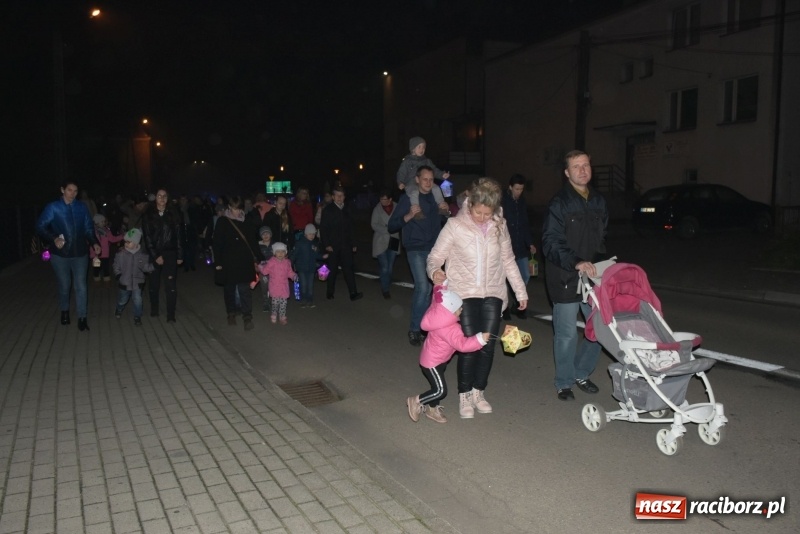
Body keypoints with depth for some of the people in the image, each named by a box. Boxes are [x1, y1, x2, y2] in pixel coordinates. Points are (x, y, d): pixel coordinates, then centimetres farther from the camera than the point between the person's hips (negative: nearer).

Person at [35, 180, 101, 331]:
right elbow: (40, 227, -6)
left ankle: (82, 318, 4)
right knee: (64, 285, 12)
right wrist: (54, 239, -20)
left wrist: (94, 242, -4)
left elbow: (89, 228, 9)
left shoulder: (82, 207, 4)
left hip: (80, 253, 1)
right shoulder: (53, 207, -4)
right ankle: (64, 311, 35)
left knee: (81, 286, -2)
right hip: (60, 254, -1)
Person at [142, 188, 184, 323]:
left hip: (170, 253, -1)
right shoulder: (149, 215, 1)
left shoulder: (173, 214, 1)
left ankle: (171, 315, -3)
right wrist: (155, 256, -9)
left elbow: (178, 235, 1)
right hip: (154, 254, 1)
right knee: (154, 284, 9)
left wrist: (180, 255, -3)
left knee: (171, 284, -7)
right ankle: (154, 310, 27)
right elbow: (147, 237, -2)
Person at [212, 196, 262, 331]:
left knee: (244, 289, -7)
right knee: (229, 289, 11)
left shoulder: (246, 222, 4)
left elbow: (252, 242, 8)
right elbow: (217, 243, -2)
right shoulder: (222, 222, -1)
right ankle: (231, 314, 26)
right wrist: (218, 262, -5)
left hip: (244, 262, 0)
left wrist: (257, 259, 5)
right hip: (228, 262, 0)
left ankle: (247, 317, -7)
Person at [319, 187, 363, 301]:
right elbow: (323, 228, -4)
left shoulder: (346, 210, 12)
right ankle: (330, 292, 18)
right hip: (333, 246, -2)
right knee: (333, 269, 6)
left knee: (348, 268, -6)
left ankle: (353, 293, -11)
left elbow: (350, 228, 17)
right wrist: (326, 244, -12)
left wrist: (353, 243, 12)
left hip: (346, 245, 2)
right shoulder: (328, 210, 0)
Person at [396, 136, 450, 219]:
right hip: (411, 184, -4)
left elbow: (434, 170, 18)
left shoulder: (427, 161, 17)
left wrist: (442, 175, 1)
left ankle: (442, 205, -11)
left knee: (436, 188, -20)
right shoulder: (407, 161, 5)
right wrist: (400, 183, -14)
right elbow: (401, 173, 3)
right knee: (414, 192, -36)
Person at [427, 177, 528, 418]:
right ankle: (465, 395, 15)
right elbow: (435, 256, -6)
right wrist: (435, 272, -28)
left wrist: (520, 290, 14)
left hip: (493, 294, 3)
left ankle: (478, 392, 23)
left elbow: (508, 260, 13)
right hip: (465, 294, -3)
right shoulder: (455, 225, -9)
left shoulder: (499, 226, 2)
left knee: (488, 345, 3)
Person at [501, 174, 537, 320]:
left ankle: (518, 304, 20)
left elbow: (525, 224, 16)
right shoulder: (502, 202, -10)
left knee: (525, 275, 6)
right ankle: (503, 307, 14)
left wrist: (530, 243, 12)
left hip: (520, 247, 6)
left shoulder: (521, 202, 10)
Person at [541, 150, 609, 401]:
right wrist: (576, 263, -27)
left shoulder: (598, 202, 13)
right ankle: (564, 383, 20)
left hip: (593, 276, 6)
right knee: (567, 333, 2)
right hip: (565, 278, -6)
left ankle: (581, 373, 29)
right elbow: (550, 243, -16)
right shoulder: (559, 203, -8)